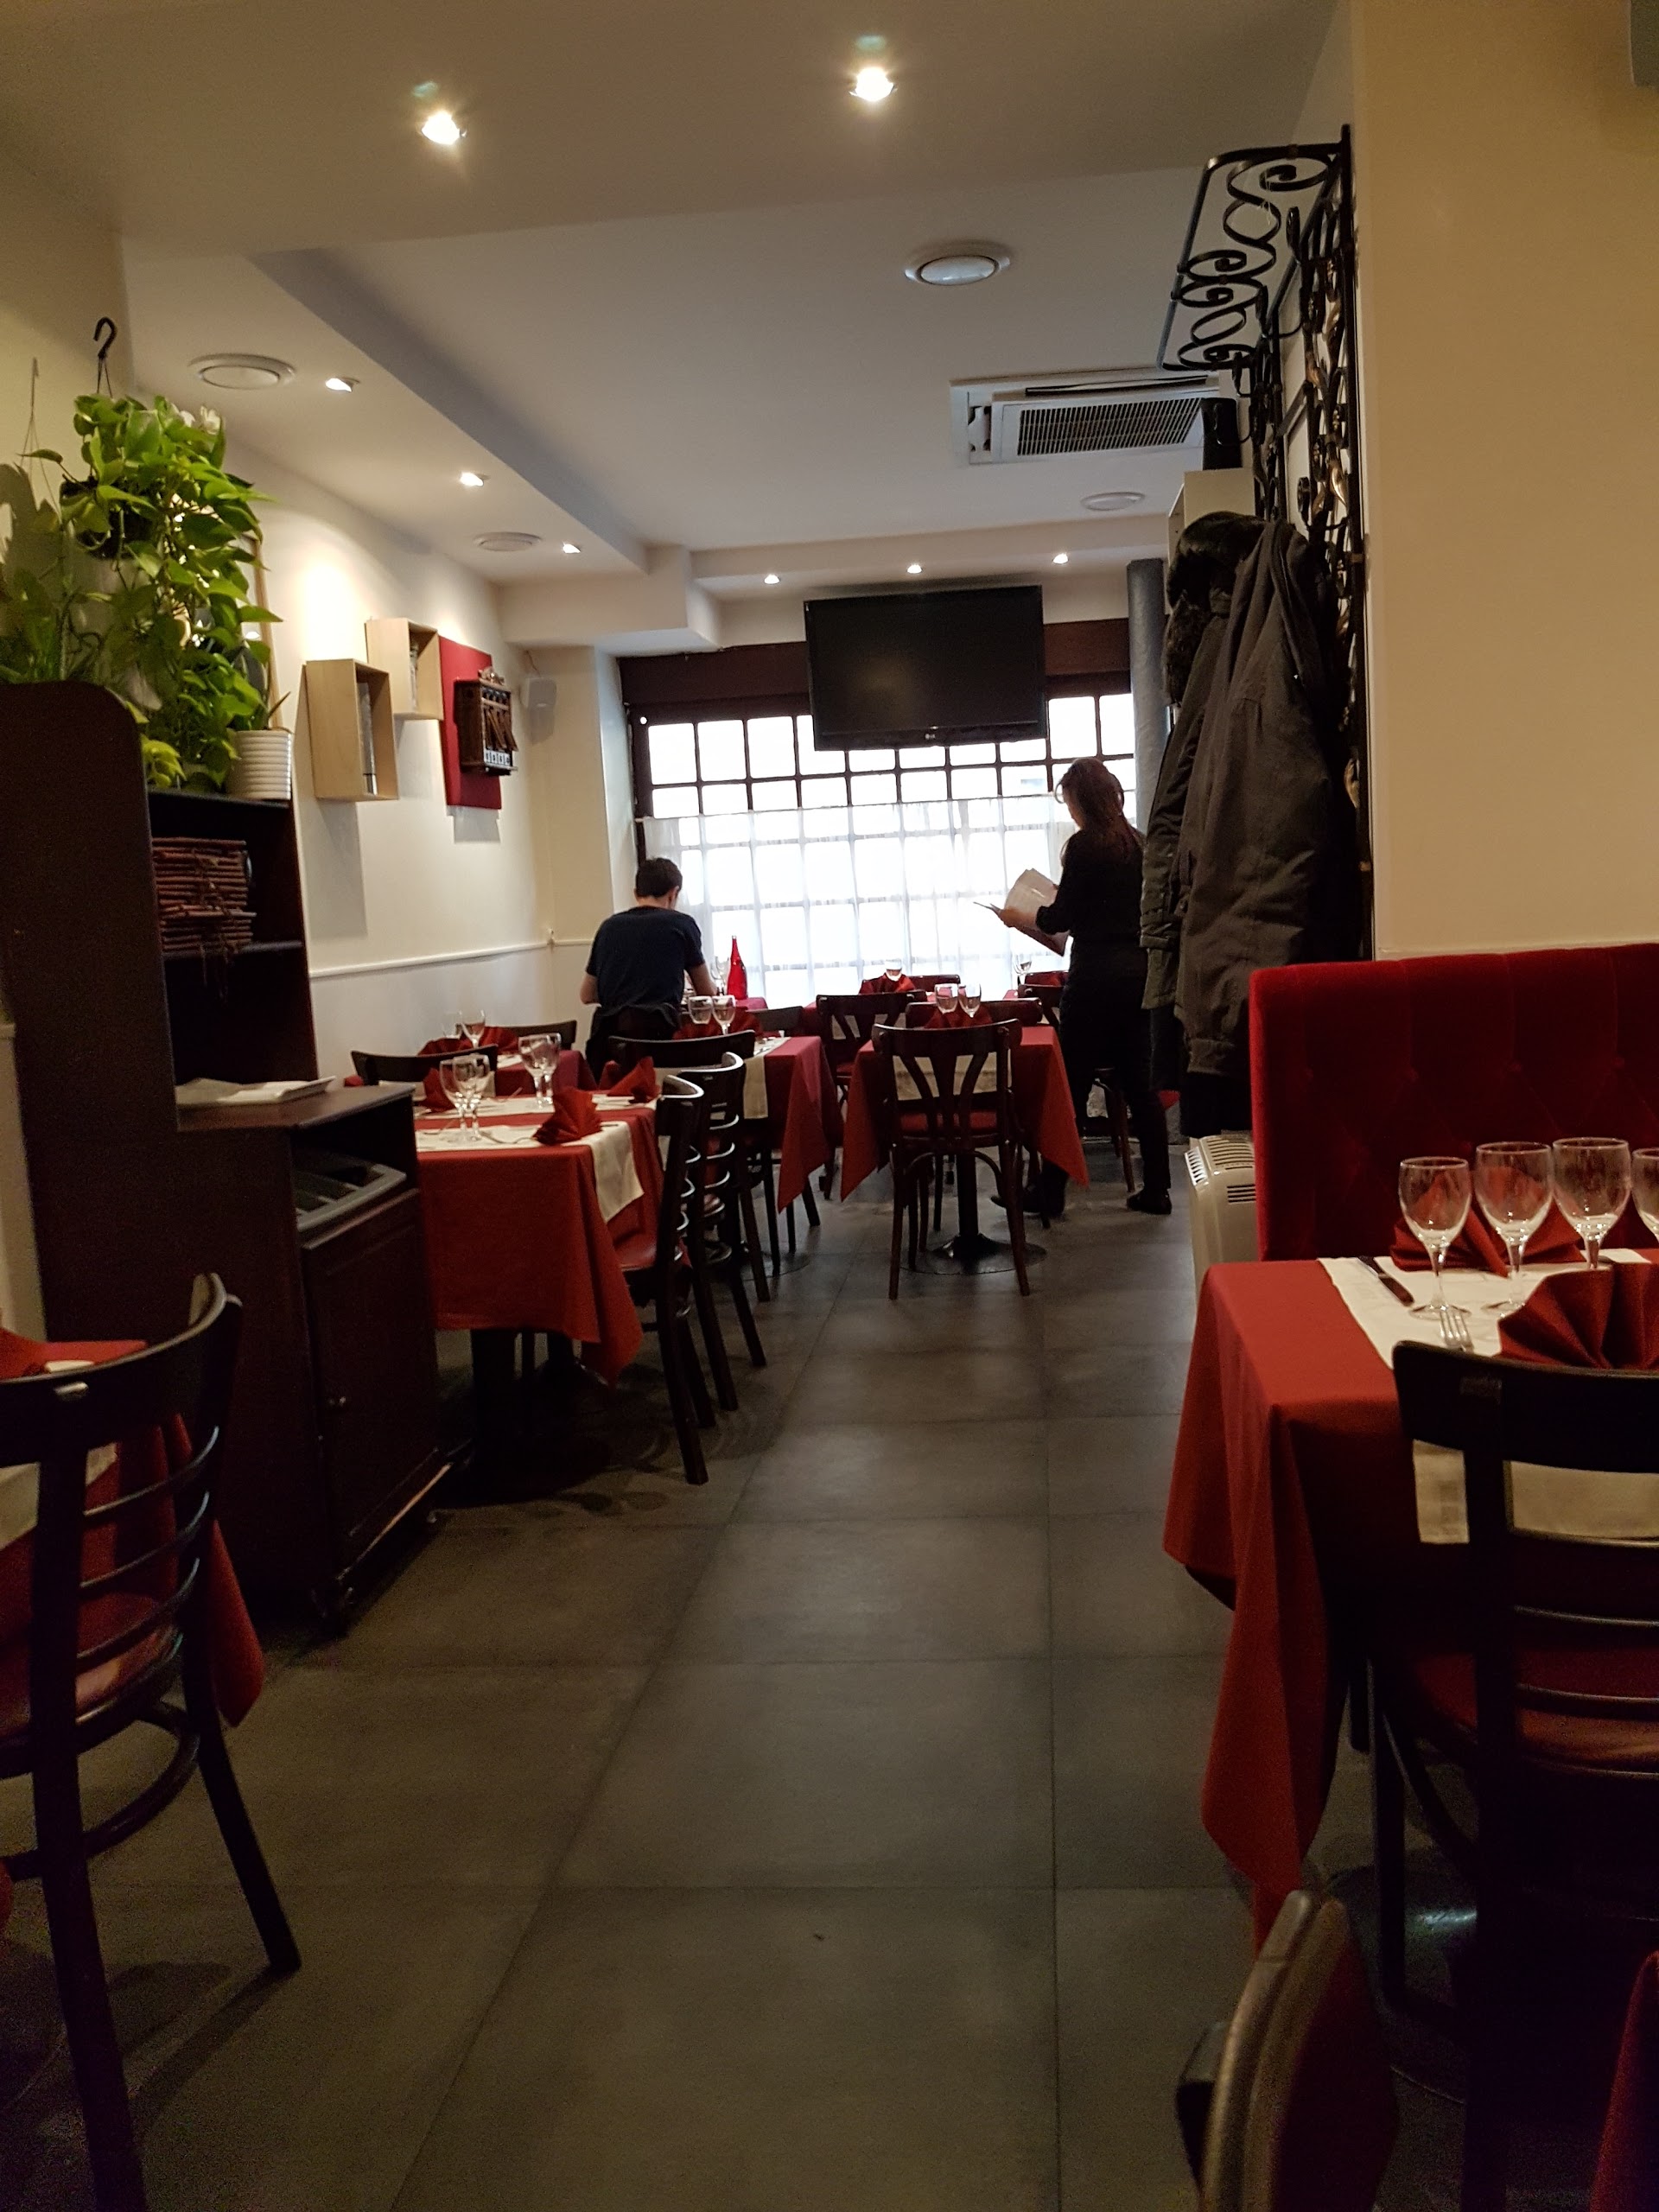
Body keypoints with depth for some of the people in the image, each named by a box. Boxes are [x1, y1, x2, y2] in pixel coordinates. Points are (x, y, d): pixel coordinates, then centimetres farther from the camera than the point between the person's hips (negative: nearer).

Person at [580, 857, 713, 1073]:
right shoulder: (681, 924, 11)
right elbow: (706, 991, 24)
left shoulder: (609, 926, 19)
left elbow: (587, 996, 28)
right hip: (657, 1030, -3)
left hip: (609, 1031, 4)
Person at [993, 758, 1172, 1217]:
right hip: (1137, 971, 7)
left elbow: (1060, 917, -8)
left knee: (1072, 1084, -1)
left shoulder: (1084, 845, -10)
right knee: (1139, 1083, 10)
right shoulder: (1137, 844, 11)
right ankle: (1156, 1189, 12)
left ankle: (1050, 1193, 4)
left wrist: (1016, 918, 9)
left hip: (1096, 976, -7)